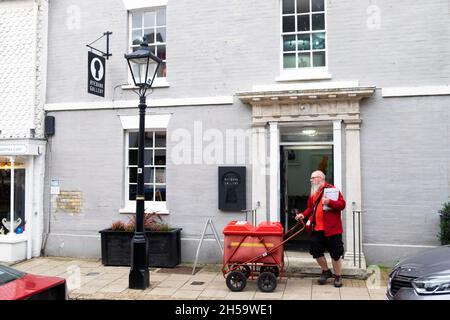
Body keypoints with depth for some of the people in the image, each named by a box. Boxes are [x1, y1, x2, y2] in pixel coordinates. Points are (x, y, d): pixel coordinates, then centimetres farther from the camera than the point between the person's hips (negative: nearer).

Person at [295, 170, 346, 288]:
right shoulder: (313, 192, 14)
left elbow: (342, 204, -12)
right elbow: (310, 207, 20)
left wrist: (329, 202, -28)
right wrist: (304, 215, 2)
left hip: (332, 228, -6)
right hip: (317, 228, 6)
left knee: (335, 253, 3)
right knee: (316, 251, 8)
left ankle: (338, 276, 20)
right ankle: (326, 271, 31)